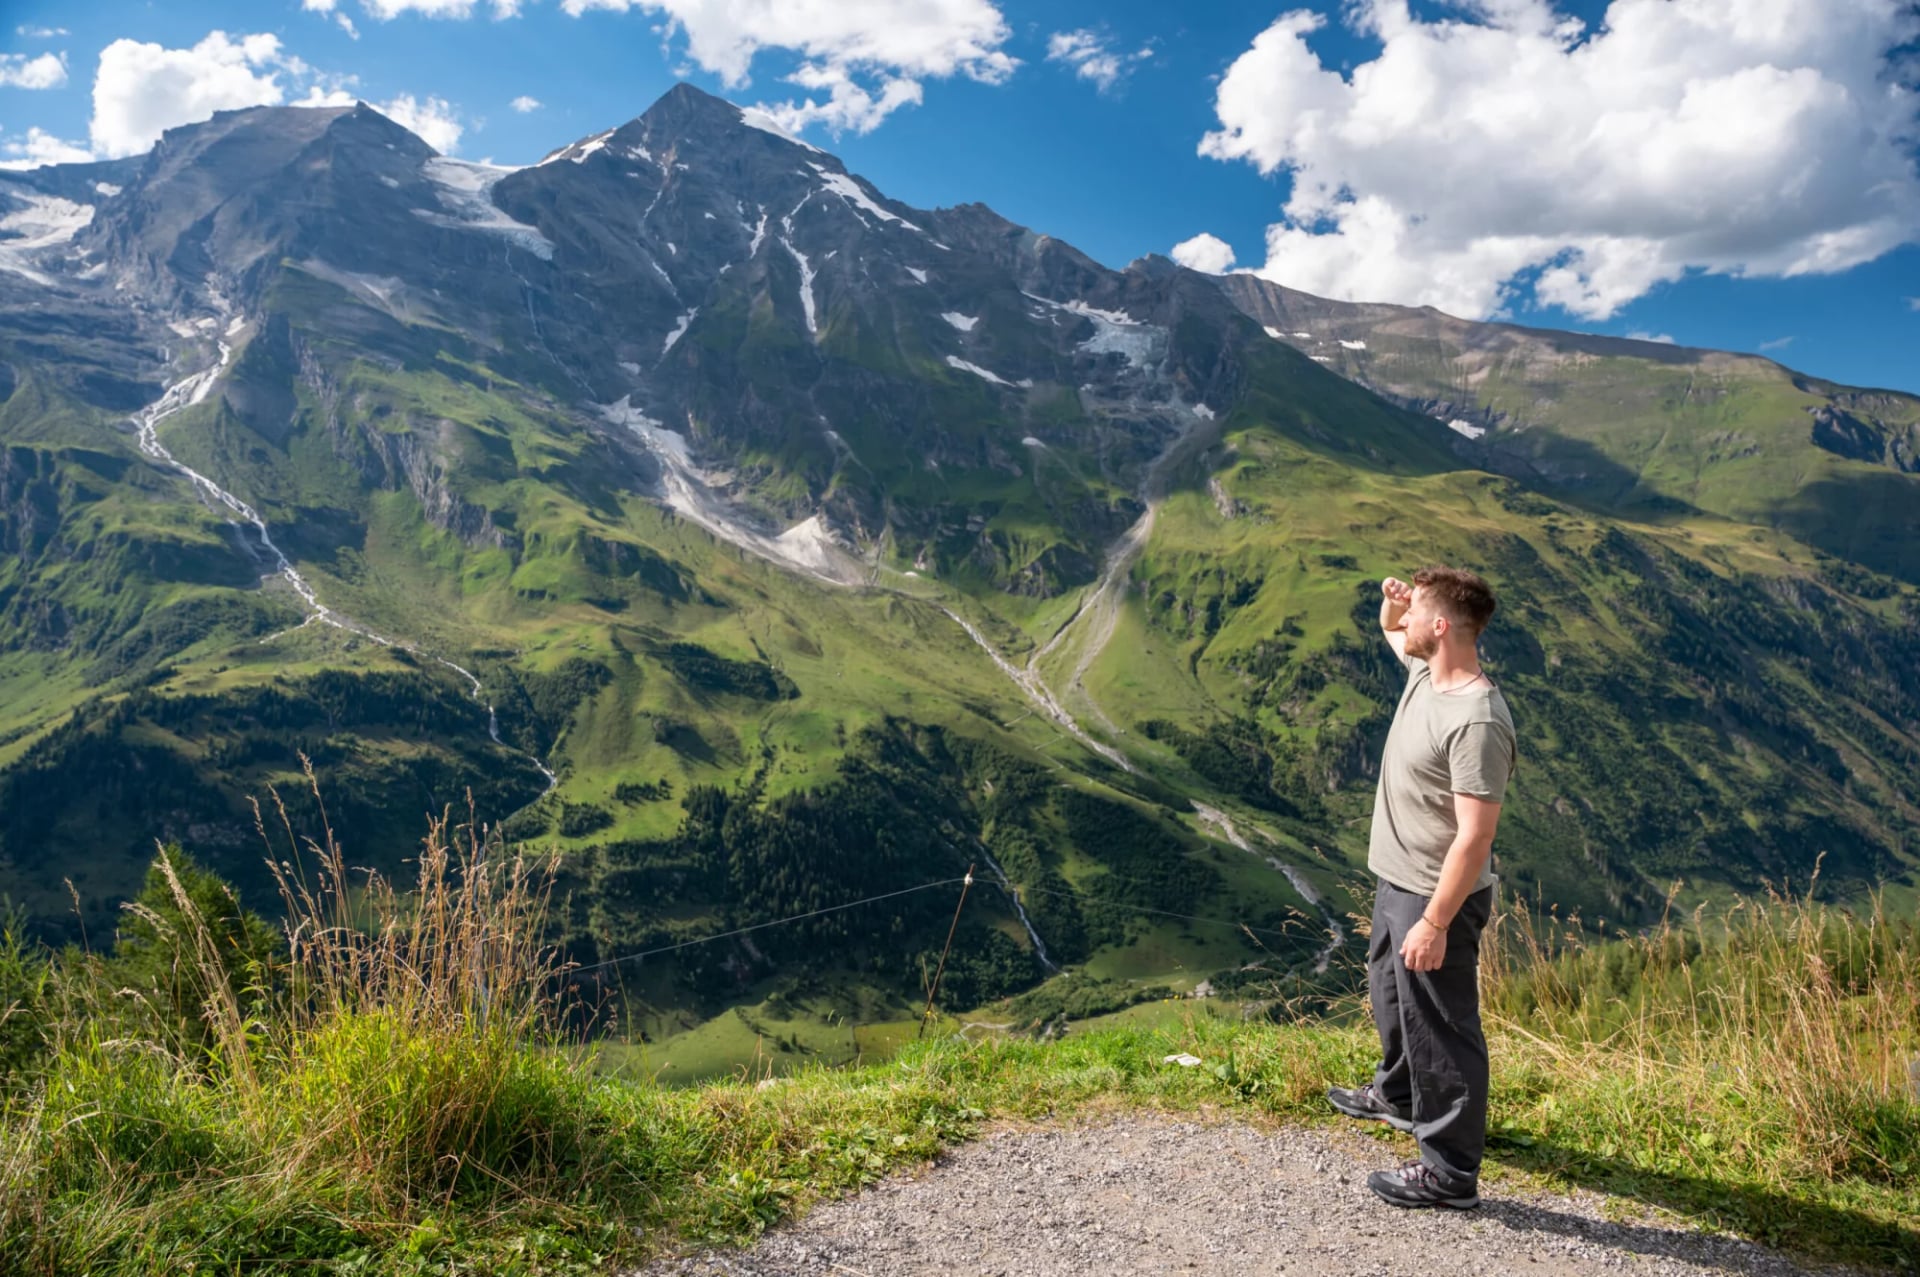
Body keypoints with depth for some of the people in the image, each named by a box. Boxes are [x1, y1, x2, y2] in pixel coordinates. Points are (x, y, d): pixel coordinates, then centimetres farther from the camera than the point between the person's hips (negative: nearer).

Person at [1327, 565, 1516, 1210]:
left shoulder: (1477, 721, -30)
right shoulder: (1425, 671, -2)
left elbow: (1475, 837, -29)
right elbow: (1391, 629, 23)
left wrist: (1434, 923, -26)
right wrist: (1392, 599, -1)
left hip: (1438, 898, -10)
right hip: (1395, 881, 10)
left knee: (1440, 1028, 5)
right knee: (1390, 994, 30)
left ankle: (1450, 1172, 22)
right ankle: (1399, 1095, 55)